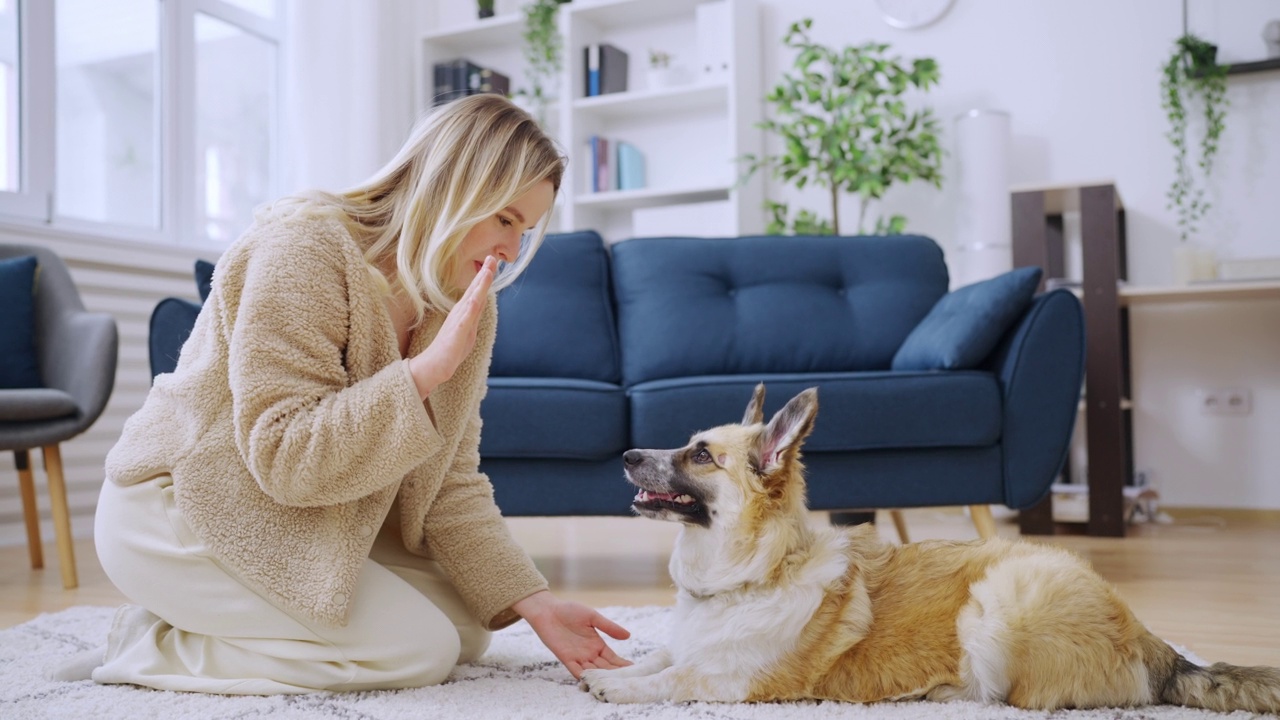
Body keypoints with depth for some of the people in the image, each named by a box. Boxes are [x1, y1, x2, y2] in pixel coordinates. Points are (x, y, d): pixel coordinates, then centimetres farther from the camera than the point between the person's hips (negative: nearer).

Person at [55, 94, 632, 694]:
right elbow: (284, 458, -27)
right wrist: (430, 367, -33)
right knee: (419, 650, -17)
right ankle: (152, 647, -3)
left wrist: (533, 603, -13)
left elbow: (453, 487, -1)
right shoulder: (305, 245, -22)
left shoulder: (469, 307, -1)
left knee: (468, 627, 3)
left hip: (302, 518, 8)